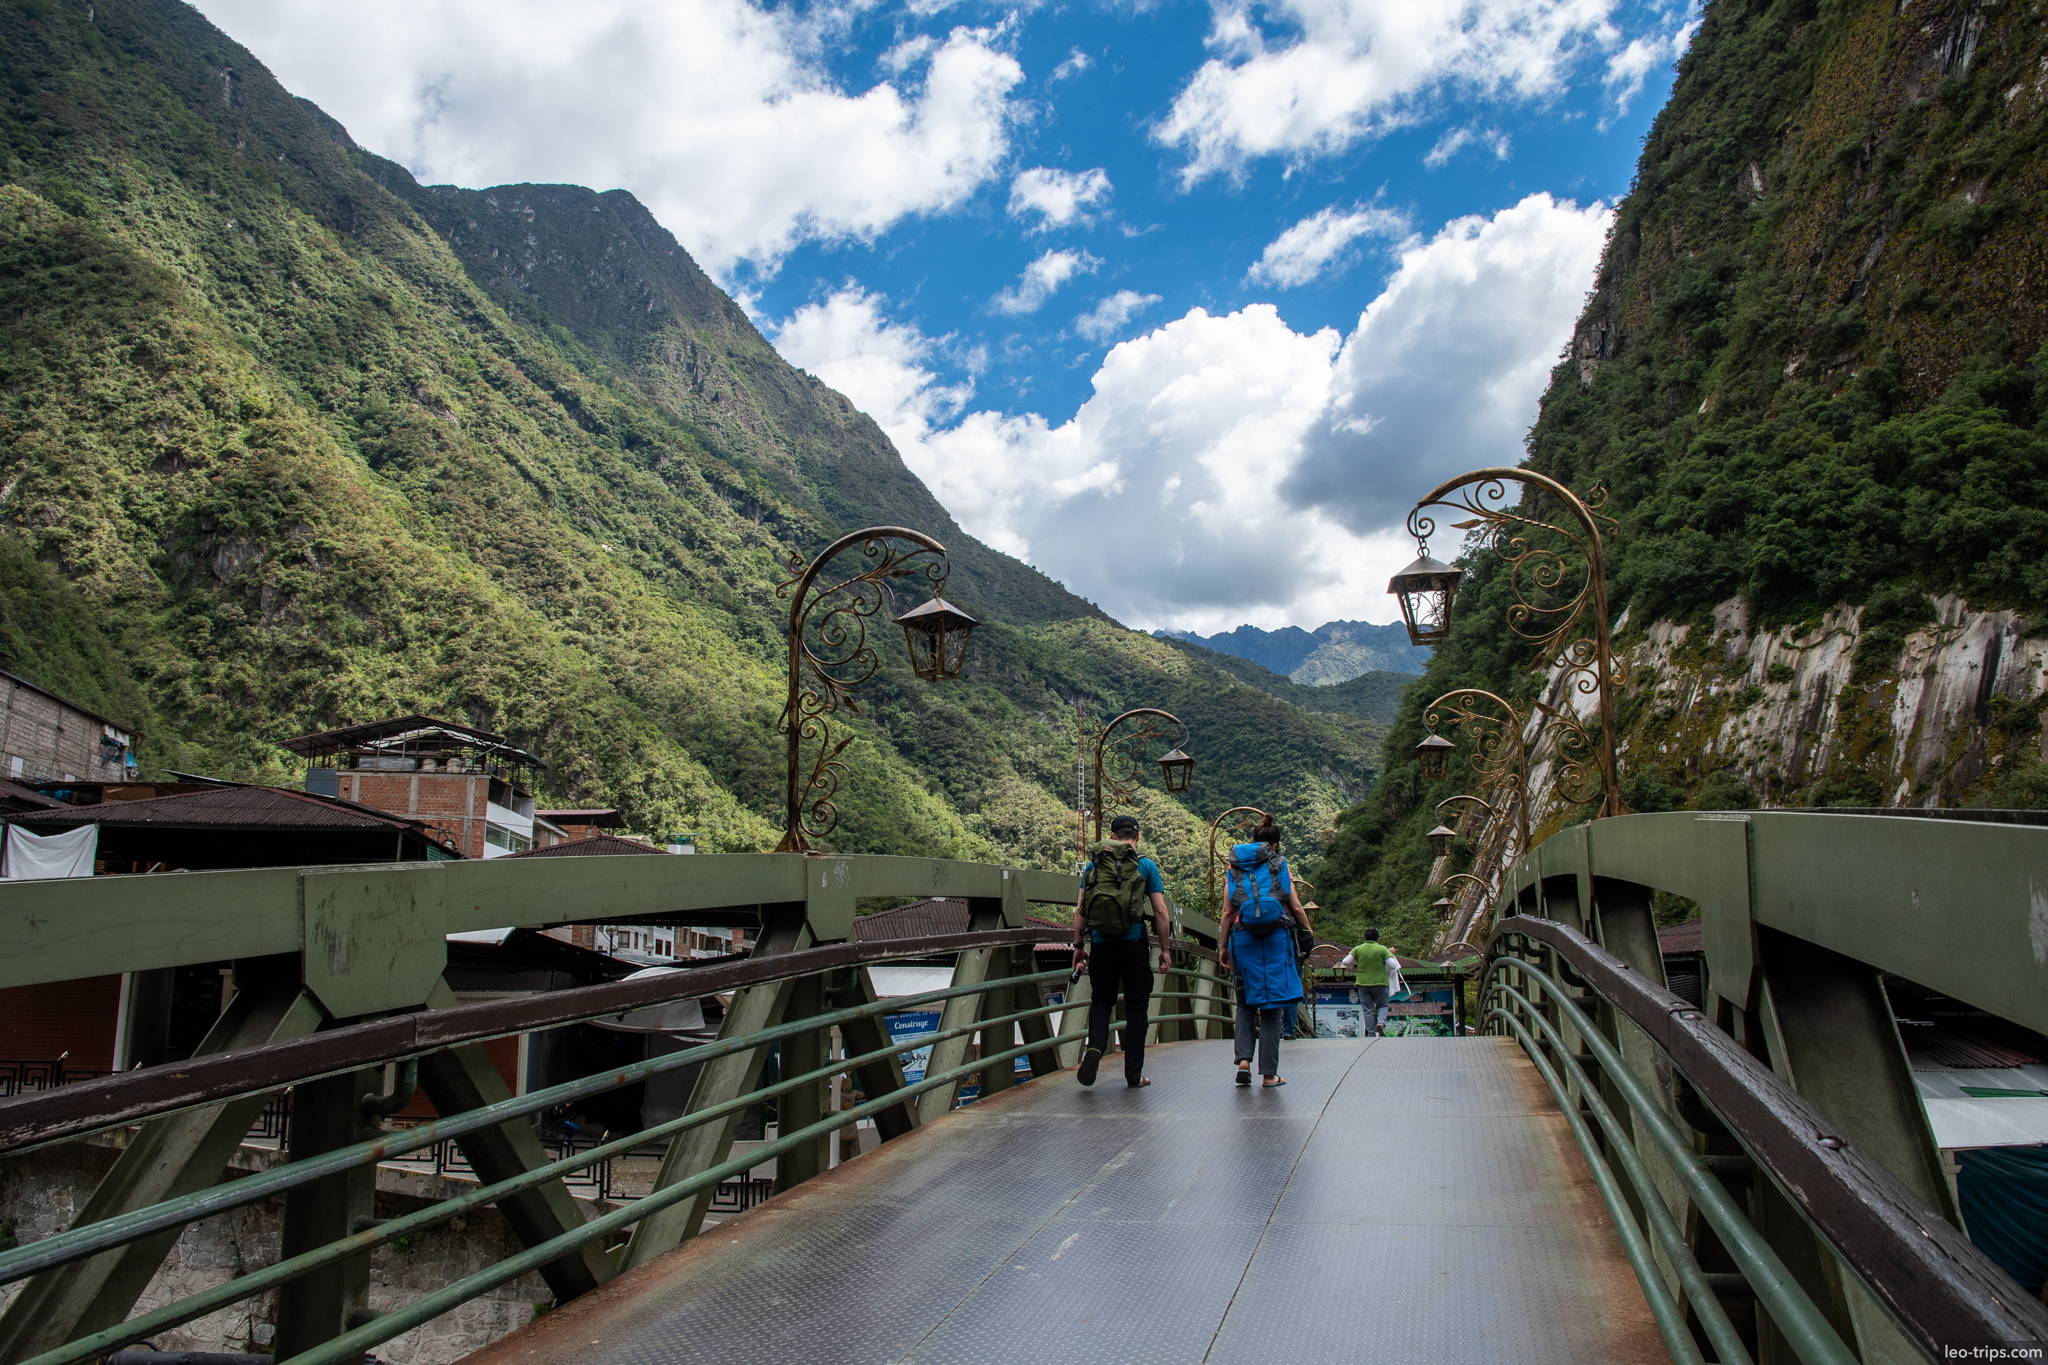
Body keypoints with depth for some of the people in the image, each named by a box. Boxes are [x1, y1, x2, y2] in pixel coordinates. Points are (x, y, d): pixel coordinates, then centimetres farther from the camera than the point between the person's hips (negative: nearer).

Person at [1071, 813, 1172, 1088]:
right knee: (1136, 1008, 8)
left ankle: (1094, 1047, -12)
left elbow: (1080, 910, 5)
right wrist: (1164, 949, 4)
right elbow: (1160, 911, -3)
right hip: (1134, 942, -2)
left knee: (1101, 1000, 16)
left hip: (1101, 943, 2)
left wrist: (1078, 945, 11)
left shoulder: (1094, 864, 8)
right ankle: (1133, 1075, 11)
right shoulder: (1146, 866, 2)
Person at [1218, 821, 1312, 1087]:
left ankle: (1243, 1059, -7)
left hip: (1243, 938, 1)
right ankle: (1269, 1074, 4)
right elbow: (1296, 907, 5)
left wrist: (1224, 947, 12)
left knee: (1245, 1005, 13)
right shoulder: (1279, 865, 5)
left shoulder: (1234, 869, 9)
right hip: (1276, 937, -1)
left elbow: (1228, 912, 6)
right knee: (1271, 1006, 3)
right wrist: (1308, 931, 20)